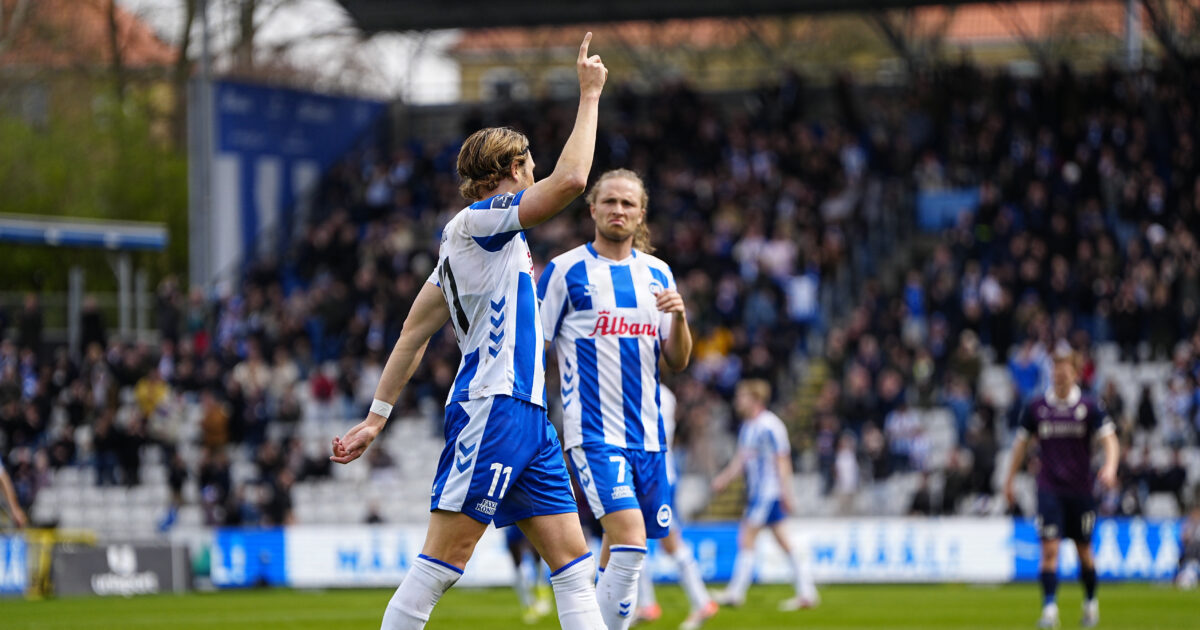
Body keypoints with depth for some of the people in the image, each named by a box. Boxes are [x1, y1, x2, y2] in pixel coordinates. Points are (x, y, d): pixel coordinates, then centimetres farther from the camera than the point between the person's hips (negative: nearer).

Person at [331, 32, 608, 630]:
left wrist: (377, 417, 21)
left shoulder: (493, 239, 22)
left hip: (527, 419, 10)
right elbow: (569, 179, -18)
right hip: (492, 408, -10)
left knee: (573, 559, 4)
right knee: (440, 563, -11)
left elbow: (412, 336, 21)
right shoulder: (477, 220, -5)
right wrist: (589, 96, -7)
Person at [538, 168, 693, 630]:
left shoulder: (658, 274, 13)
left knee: (619, 556, 7)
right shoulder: (566, 270, -1)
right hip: (593, 432, -5)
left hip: (646, 433, 5)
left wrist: (679, 318, -6)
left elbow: (677, 362, 13)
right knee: (630, 540, -21)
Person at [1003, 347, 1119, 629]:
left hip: (1081, 489, 0)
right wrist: (1009, 480, 13)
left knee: (1084, 551, 9)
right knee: (1049, 549, -12)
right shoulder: (1036, 406, 2)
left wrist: (1110, 467, -24)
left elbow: (1109, 439, -5)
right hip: (1049, 488, 0)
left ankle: (1091, 603, 30)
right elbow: (1021, 442, 13)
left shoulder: (1088, 407, -2)